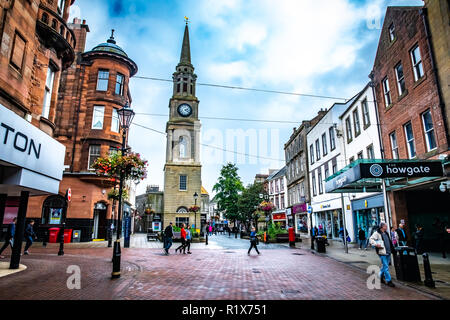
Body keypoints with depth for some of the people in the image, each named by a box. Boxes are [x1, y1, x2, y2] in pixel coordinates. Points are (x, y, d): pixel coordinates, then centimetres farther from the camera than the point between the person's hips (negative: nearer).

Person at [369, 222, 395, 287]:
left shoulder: (386, 233, 17)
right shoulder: (377, 233, -9)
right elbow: (371, 239, -15)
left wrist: (391, 248, 20)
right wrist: (376, 244, -25)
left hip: (388, 252, 8)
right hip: (382, 252, -8)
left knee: (384, 266, 15)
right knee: (385, 267, -6)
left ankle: (381, 277, 30)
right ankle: (388, 281, 0)